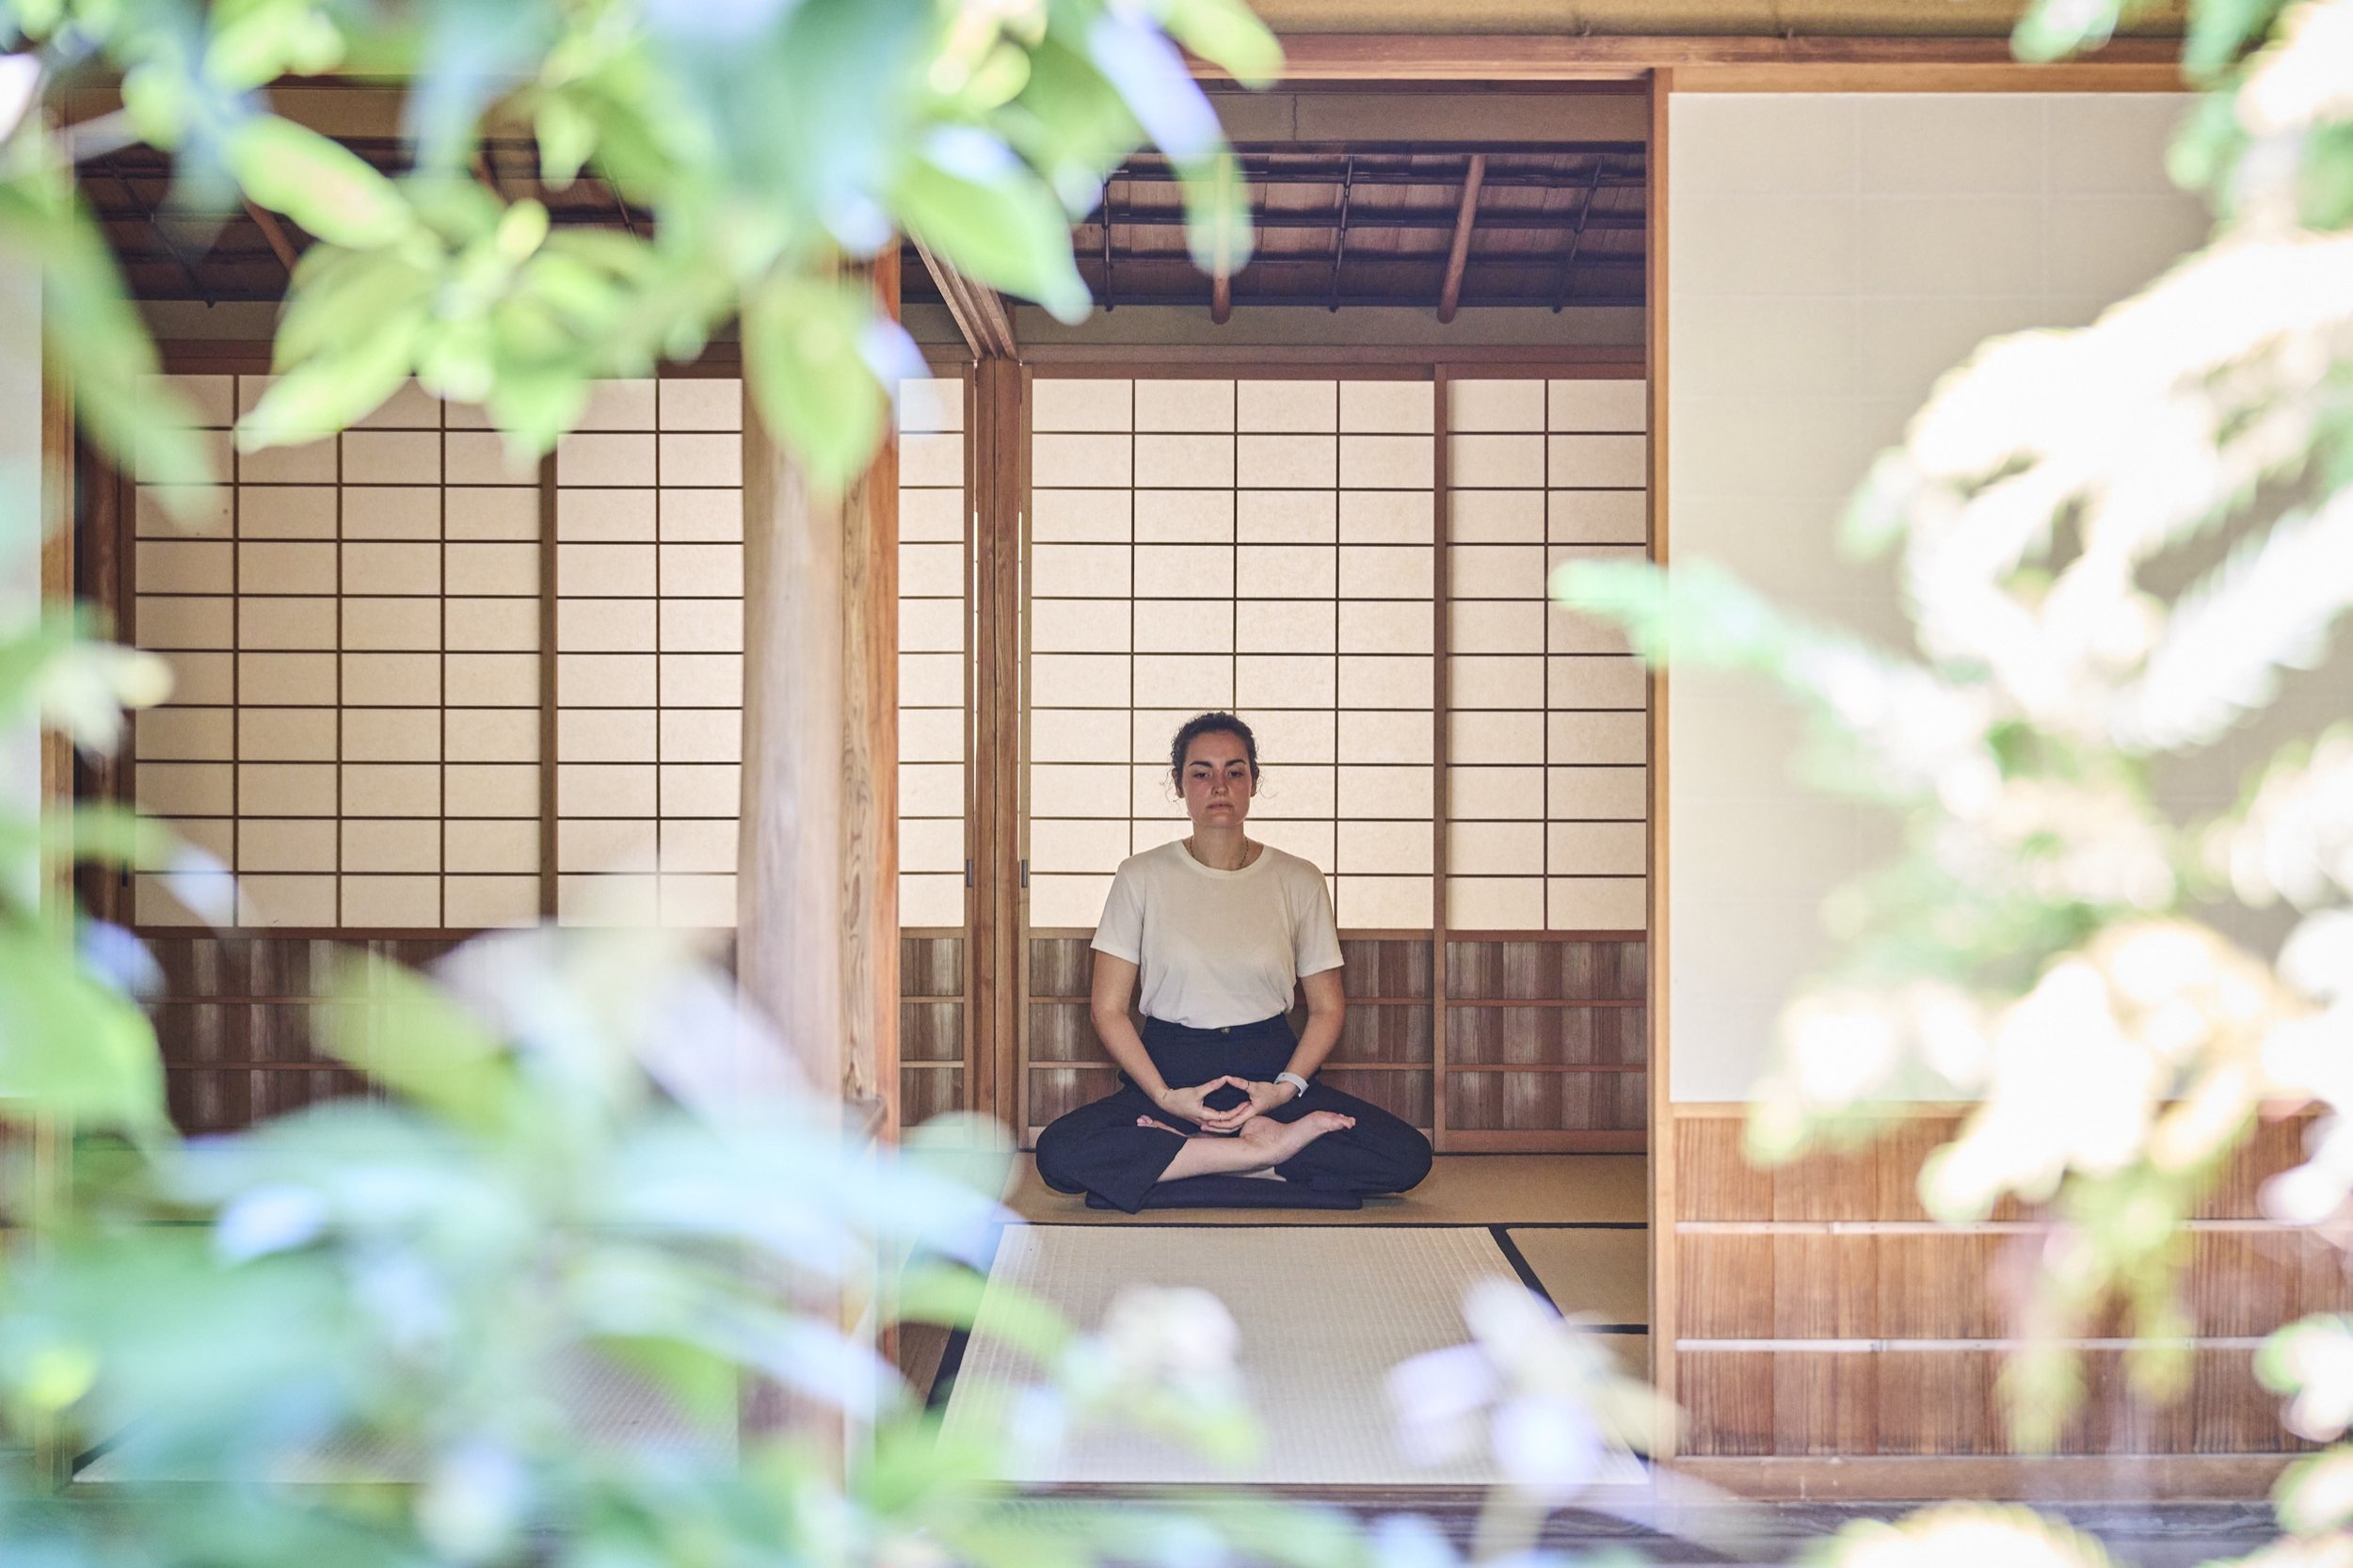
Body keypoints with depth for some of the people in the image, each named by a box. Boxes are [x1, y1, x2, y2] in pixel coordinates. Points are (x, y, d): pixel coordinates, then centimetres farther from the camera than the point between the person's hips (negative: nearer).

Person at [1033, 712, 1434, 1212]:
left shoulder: (1299, 881, 5)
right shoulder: (1142, 878, 2)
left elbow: (1327, 1007, 7)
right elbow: (1108, 1007, 0)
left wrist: (1287, 1086, -10)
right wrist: (1164, 1095, -12)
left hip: (1270, 1072, 1)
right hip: (1169, 1072, -1)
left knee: (1407, 1156, -23)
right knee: (1059, 1154, -31)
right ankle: (1267, 1149, -19)